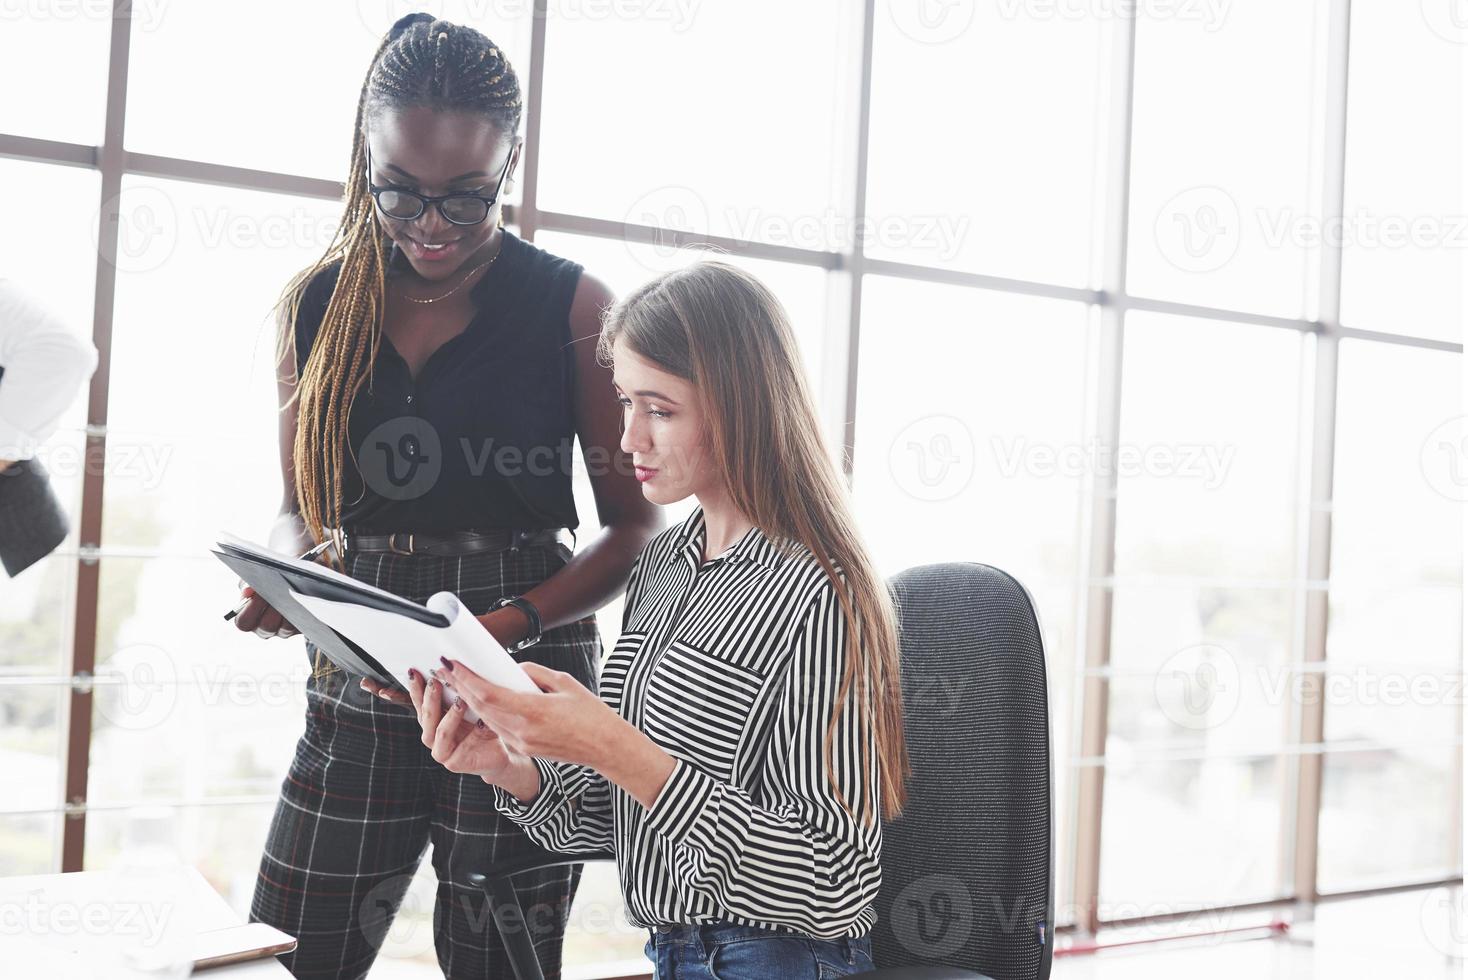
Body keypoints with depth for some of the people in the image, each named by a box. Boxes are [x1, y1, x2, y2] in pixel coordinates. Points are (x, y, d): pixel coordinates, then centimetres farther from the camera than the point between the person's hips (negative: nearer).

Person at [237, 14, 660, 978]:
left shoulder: (574, 307, -4)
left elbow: (636, 524, -3)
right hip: (357, 691, 3)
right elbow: (302, 508, 14)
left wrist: (508, 627, -18)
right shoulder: (318, 303, 7)